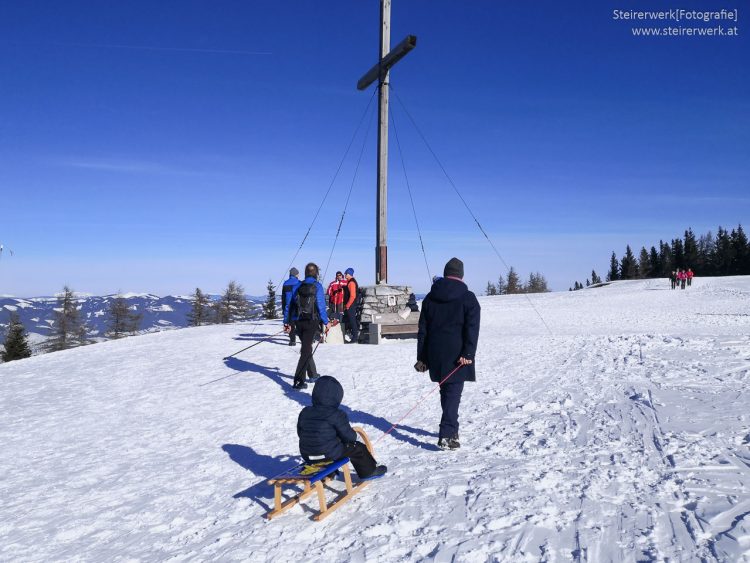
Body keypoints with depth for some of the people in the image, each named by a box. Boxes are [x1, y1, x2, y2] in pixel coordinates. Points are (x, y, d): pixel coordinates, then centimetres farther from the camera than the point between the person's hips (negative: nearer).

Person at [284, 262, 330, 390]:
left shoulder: (297, 286, 5)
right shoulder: (317, 286, -7)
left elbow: (289, 305, 7)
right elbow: (321, 306, -11)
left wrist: (287, 322, 14)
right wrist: (326, 322, -2)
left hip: (299, 322, 5)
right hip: (312, 322, -4)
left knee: (307, 348, 21)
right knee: (306, 350, -4)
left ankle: (313, 375, 33)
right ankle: (298, 380, -11)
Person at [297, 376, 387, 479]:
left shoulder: (304, 413, -2)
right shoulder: (337, 415, -17)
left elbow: (300, 433, 10)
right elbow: (349, 436, -11)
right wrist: (353, 436, 13)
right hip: (330, 454, -6)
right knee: (358, 448, 14)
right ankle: (369, 471, 30)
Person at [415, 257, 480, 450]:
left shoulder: (430, 298, 9)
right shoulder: (468, 298, -3)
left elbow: (422, 330, 9)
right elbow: (472, 329, -14)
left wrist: (421, 358, 12)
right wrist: (468, 354, -17)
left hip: (435, 355, 5)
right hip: (457, 356, -4)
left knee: (446, 392, 18)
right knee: (453, 393, -1)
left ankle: (451, 430, 32)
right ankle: (446, 436, -8)